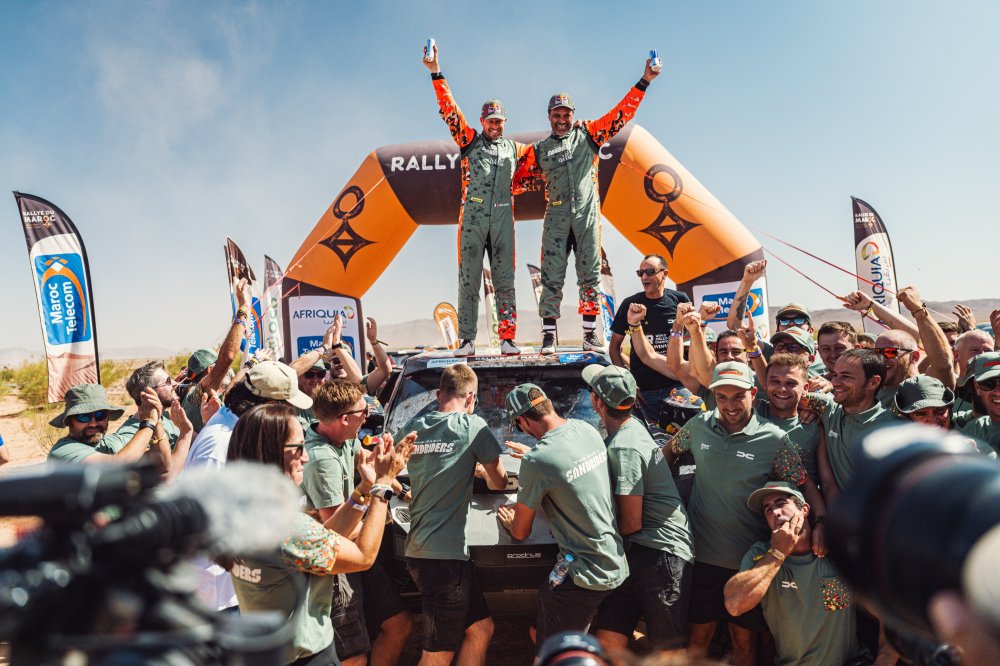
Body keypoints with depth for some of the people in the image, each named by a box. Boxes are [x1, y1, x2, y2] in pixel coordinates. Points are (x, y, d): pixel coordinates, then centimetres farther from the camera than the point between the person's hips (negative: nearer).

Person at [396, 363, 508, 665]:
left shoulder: (412, 428, 7)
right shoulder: (473, 425, -8)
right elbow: (499, 482, 3)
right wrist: (484, 472, 24)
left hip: (419, 548, 7)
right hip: (445, 553, -7)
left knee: (481, 628, 17)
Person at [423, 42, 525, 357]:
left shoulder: (514, 148, 18)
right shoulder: (469, 140, 10)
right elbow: (449, 109, 2)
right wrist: (436, 72, -6)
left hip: (503, 219, 2)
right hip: (472, 217, -2)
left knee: (505, 280, 1)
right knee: (469, 279, -2)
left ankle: (508, 338, 5)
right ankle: (466, 340, 2)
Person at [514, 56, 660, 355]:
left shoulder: (588, 134, 12)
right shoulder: (539, 150, 14)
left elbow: (621, 113, 8)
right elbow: (518, 181, 20)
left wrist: (644, 82, 4)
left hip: (587, 215, 0)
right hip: (556, 218, 0)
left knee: (590, 276, 1)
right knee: (552, 277, -2)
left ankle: (590, 334, 7)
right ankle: (549, 336, 3)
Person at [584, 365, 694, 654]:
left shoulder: (624, 447, -19)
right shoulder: (630, 427, 10)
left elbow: (631, 523, -15)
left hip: (662, 552, -9)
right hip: (636, 552, 9)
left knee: (669, 648, 2)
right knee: (607, 640, 5)